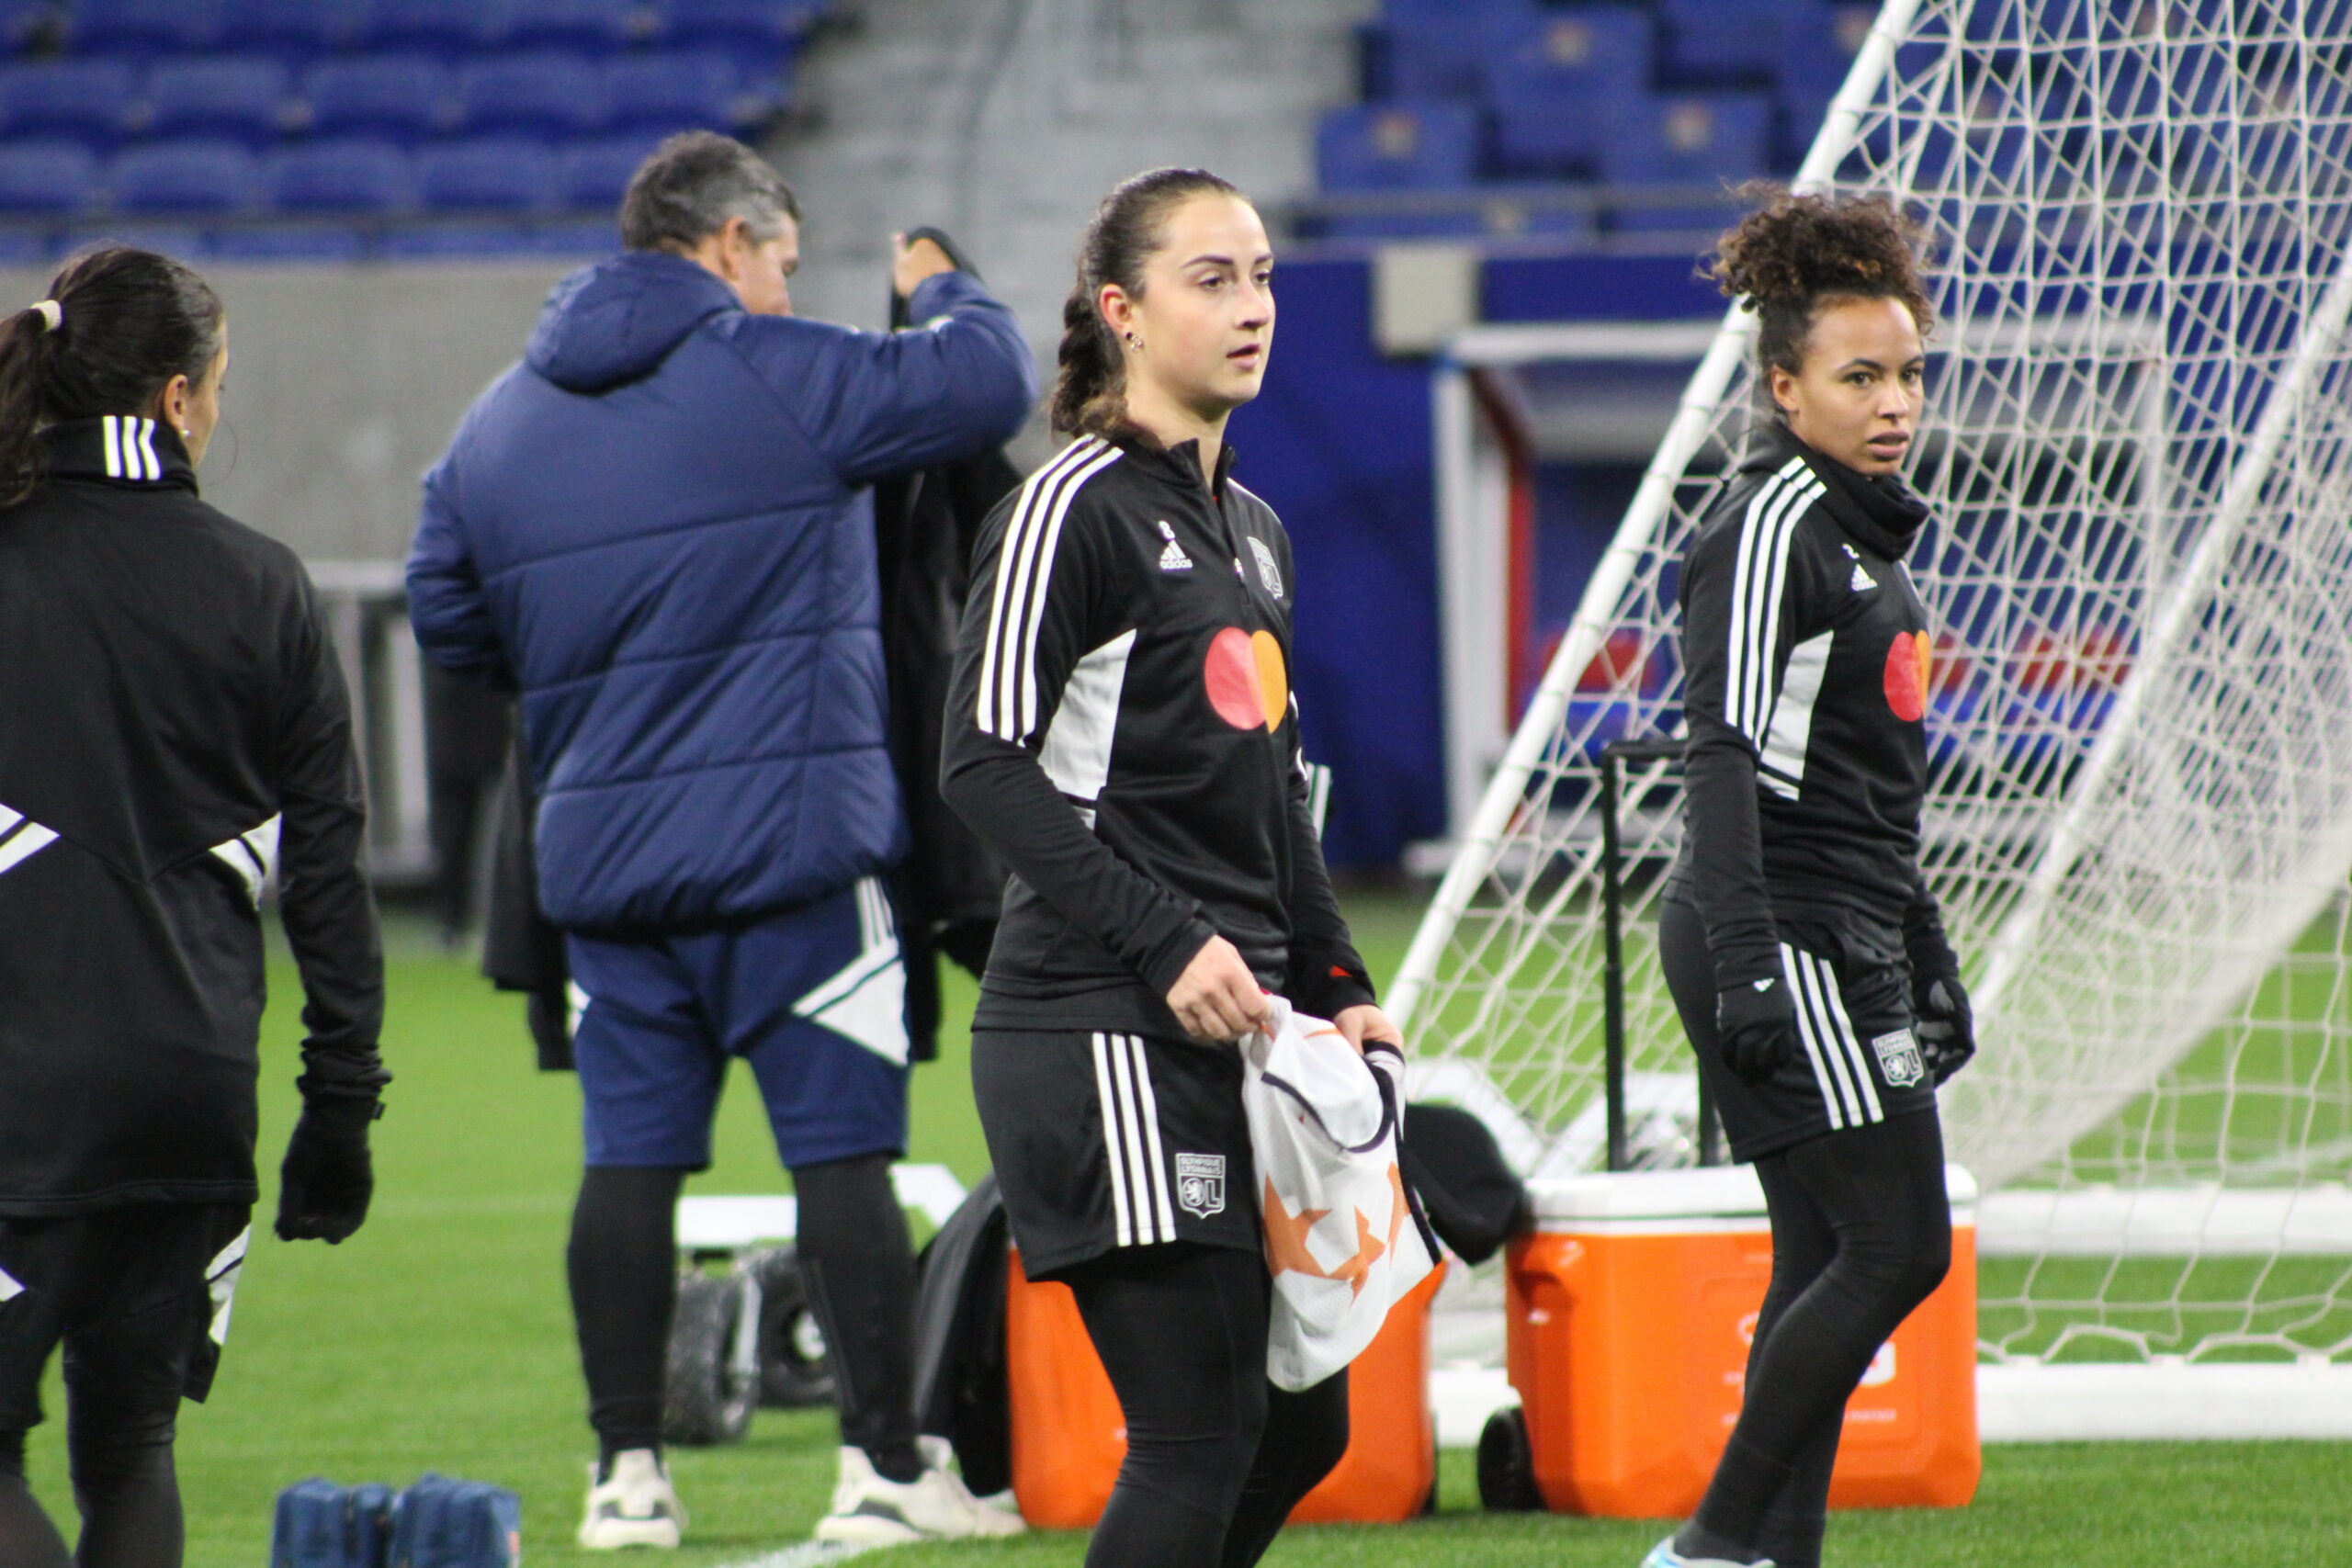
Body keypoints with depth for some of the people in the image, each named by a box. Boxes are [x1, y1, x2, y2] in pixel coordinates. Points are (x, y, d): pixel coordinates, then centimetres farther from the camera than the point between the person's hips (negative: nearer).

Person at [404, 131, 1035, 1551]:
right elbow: (986, 380, -5)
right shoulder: (780, 375, -7)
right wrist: (942, 289, 16)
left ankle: (628, 1471, 9)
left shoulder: (502, 422, 11)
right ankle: (885, 1463, -2)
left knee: (632, 1155, 8)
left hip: (600, 849, 5)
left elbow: (447, 621, 18)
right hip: (792, 843, -5)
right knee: (844, 1147, -1)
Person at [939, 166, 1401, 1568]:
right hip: (1107, 1032, -9)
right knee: (1201, 1429, -12)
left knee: (1304, 1423, 9)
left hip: (1234, 1028, 9)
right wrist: (1165, 943, -20)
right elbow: (986, 760, -15)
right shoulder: (1077, 508, -8)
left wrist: (1336, 985, 14)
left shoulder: (1254, 530, 18)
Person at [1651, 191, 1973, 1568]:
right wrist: (1745, 960, -26)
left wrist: (1929, 960, 26)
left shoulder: (1865, 527, 18)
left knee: (1830, 1265, 7)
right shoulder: (1772, 526, -12)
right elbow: (1725, 755, -19)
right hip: (1785, 939, -10)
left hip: (1852, 947, 10)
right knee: (1899, 1243, -12)